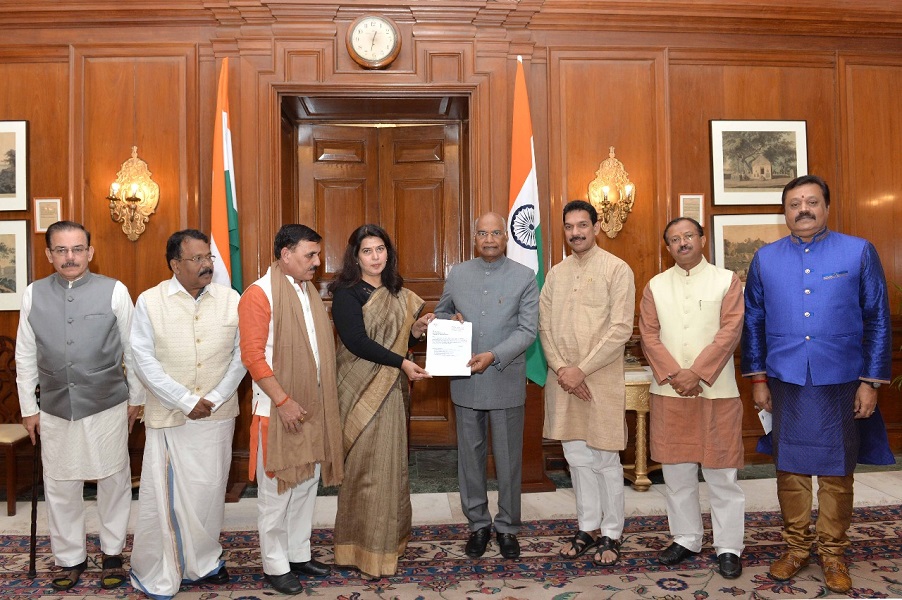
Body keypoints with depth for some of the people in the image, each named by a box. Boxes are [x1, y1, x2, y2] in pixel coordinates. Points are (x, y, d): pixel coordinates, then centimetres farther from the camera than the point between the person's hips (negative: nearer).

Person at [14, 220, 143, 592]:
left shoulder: (115, 292, -8)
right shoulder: (33, 295, 2)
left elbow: (133, 351, -1)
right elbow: (25, 357, 8)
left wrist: (136, 398, 3)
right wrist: (28, 407, 9)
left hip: (107, 407, -2)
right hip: (55, 410, 3)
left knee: (113, 480, 9)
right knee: (59, 485, 12)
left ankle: (112, 553, 29)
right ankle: (70, 558, 31)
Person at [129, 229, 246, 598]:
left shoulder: (230, 299, 0)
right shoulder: (150, 302, -4)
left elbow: (241, 354, 0)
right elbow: (144, 360, -7)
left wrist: (214, 398, -9)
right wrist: (186, 401, -12)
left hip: (218, 414, 2)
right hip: (168, 416, -2)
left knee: (209, 491, 12)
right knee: (165, 494, 5)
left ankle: (204, 561, 32)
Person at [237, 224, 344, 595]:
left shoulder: (309, 292, 12)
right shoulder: (260, 293, -11)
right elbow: (252, 355, -16)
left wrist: (325, 402, 10)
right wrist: (283, 401, -19)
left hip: (314, 407, 7)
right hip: (279, 410, -7)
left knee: (307, 485, 15)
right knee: (276, 491, 5)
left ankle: (299, 554, 29)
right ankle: (275, 565, 19)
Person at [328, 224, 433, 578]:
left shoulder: (398, 294, 11)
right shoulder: (346, 293, -8)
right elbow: (356, 341, -19)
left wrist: (416, 332, -4)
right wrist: (401, 362, -20)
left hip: (392, 390, 6)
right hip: (361, 389, -6)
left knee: (391, 463, 12)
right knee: (365, 466, 0)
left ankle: (389, 536, 26)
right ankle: (365, 548, 13)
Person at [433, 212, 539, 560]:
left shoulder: (525, 277, -2)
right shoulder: (457, 274, 7)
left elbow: (527, 330, -8)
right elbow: (440, 314, 17)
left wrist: (494, 356, -20)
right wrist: (450, 320, -7)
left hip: (506, 380, -2)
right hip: (465, 381, 3)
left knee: (508, 459, 8)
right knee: (470, 456, 12)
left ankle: (507, 527, 25)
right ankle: (478, 524, 29)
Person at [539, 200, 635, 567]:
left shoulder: (617, 269, -5)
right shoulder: (556, 273, 10)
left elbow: (621, 329, -12)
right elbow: (545, 326, 7)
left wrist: (581, 369, -15)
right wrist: (560, 369, -8)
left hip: (600, 379, -4)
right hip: (563, 380, 5)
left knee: (605, 458, 4)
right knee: (577, 456, 13)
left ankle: (611, 534, 21)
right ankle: (588, 528, 28)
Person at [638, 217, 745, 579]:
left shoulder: (726, 280, 2)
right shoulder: (655, 286, 9)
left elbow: (730, 332, -7)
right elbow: (649, 335, 2)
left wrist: (697, 373, -15)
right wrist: (673, 375, -11)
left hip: (716, 390, -2)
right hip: (668, 390, 3)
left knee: (722, 474, 4)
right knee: (676, 471, 10)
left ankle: (729, 548, 17)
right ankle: (686, 539, 25)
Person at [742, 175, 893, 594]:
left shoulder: (859, 252, -1)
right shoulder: (765, 258, 4)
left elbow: (877, 320, 1)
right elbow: (753, 322, 7)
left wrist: (871, 382, -3)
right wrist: (757, 378, 4)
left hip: (840, 382, -1)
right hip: (785, 382, 1)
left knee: (837, 472, 9)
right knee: (790, 468, 10)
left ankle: (833, 553, 26)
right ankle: (796, 547, 26)